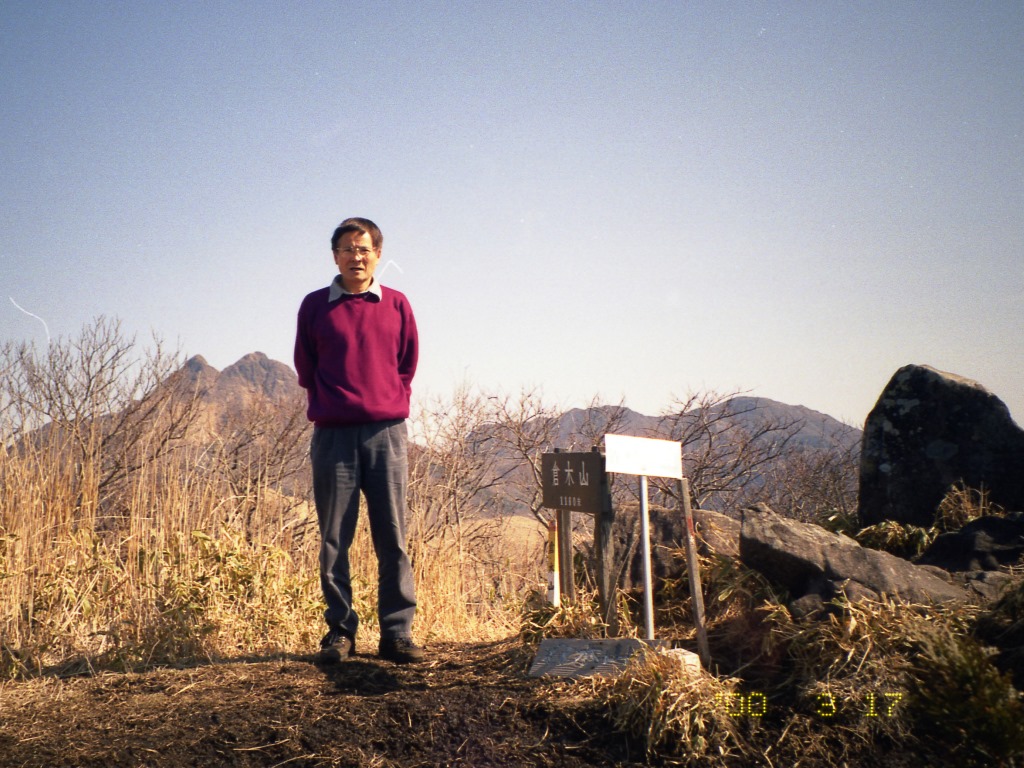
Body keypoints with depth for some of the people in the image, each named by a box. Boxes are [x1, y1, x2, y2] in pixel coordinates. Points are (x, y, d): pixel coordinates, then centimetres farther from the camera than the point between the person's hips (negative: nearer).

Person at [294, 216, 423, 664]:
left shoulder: (396, 305, 10)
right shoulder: (315, 306, 8)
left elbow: (408, 365, 14)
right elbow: (305, 368, 12)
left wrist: (389, 408, 9)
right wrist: (331, 405, 8)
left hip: (386, 433, 0)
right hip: (332, 434, 0)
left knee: (393, 539, 0)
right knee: (334, 540, 2)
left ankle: (397, 632, 6)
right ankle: (339, 631, 12)